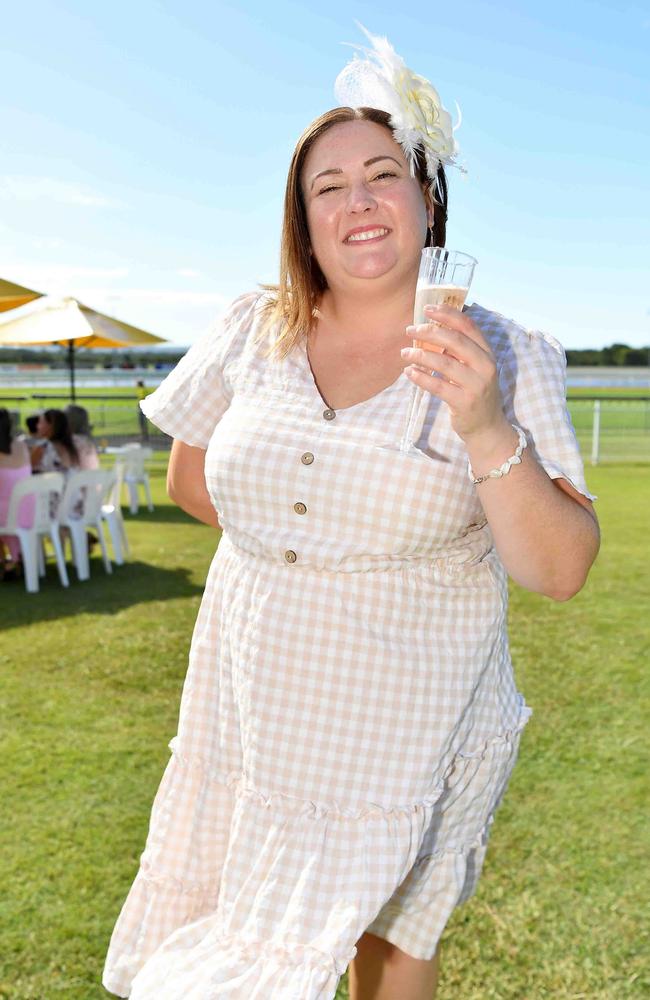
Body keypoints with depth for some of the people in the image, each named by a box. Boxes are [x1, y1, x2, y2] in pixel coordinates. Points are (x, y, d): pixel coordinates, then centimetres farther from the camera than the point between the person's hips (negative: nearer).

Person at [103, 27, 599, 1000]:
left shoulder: (502, 358, -12)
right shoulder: (256, 332, -3)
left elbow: (561, 571, -18)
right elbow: (190, 477, 11)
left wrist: (485, 430, -32)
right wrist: (285, 548, 1)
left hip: (410, 727, -2)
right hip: (253, 704, 3)